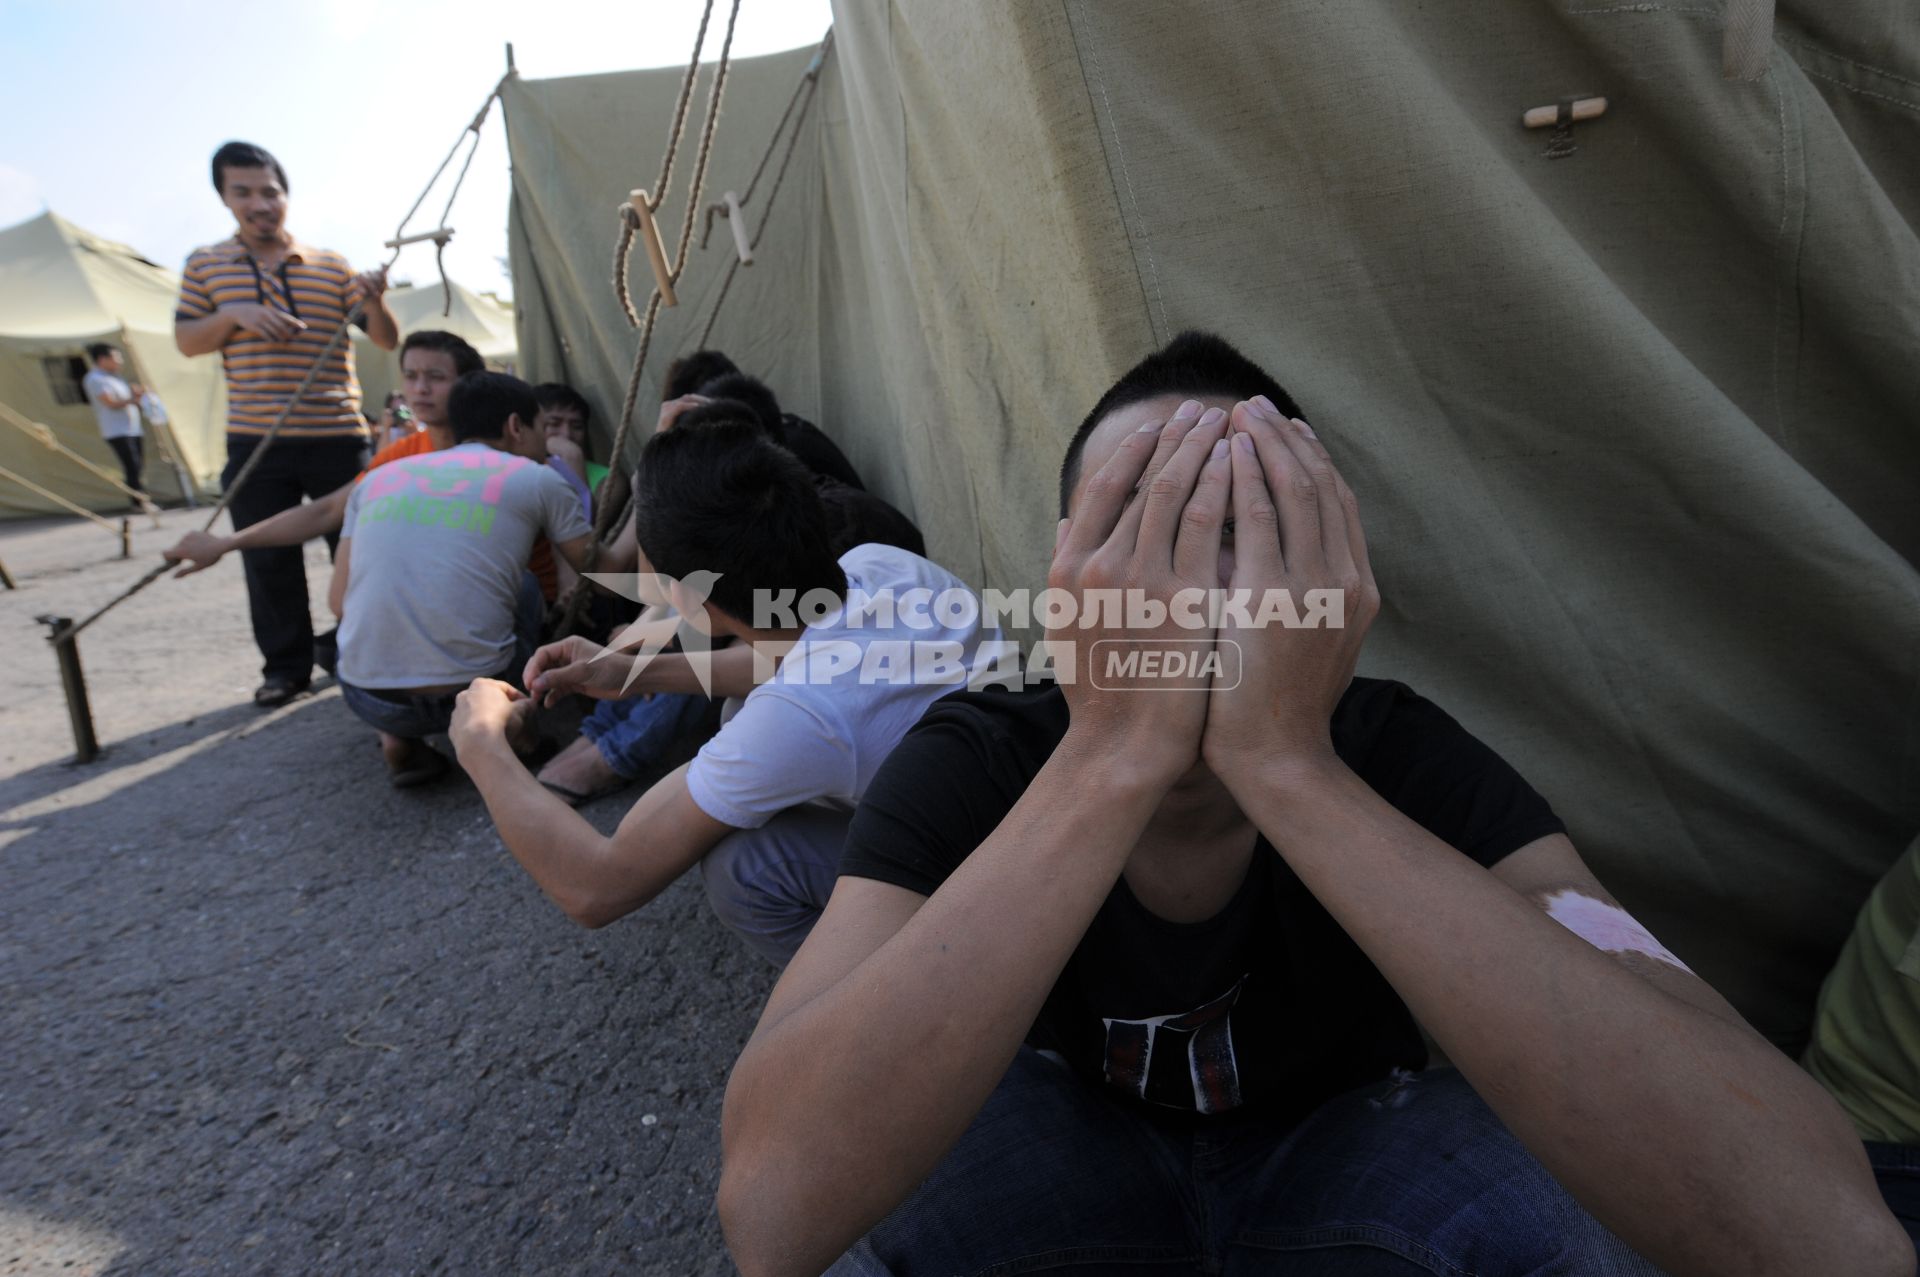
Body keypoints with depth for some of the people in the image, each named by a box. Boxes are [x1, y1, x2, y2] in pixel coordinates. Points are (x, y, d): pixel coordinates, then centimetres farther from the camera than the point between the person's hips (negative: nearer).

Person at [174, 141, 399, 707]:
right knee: (269, 561, 3)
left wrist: (373, 302, -17)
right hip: (254, 442, 1)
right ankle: (285, 666, 14)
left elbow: (388, 341, 4)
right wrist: (232, 315, -9)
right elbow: (185, 341, 9)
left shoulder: (331, 265, 8)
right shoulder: (206, 265, 12)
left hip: (338, 437, -1)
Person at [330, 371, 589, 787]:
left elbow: (339, 601, 14)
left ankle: (399, 739, 15)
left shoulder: (378, 477, 14)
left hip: (367, 700, 3)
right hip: (471, 695, -2)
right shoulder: (536, 479, 4)